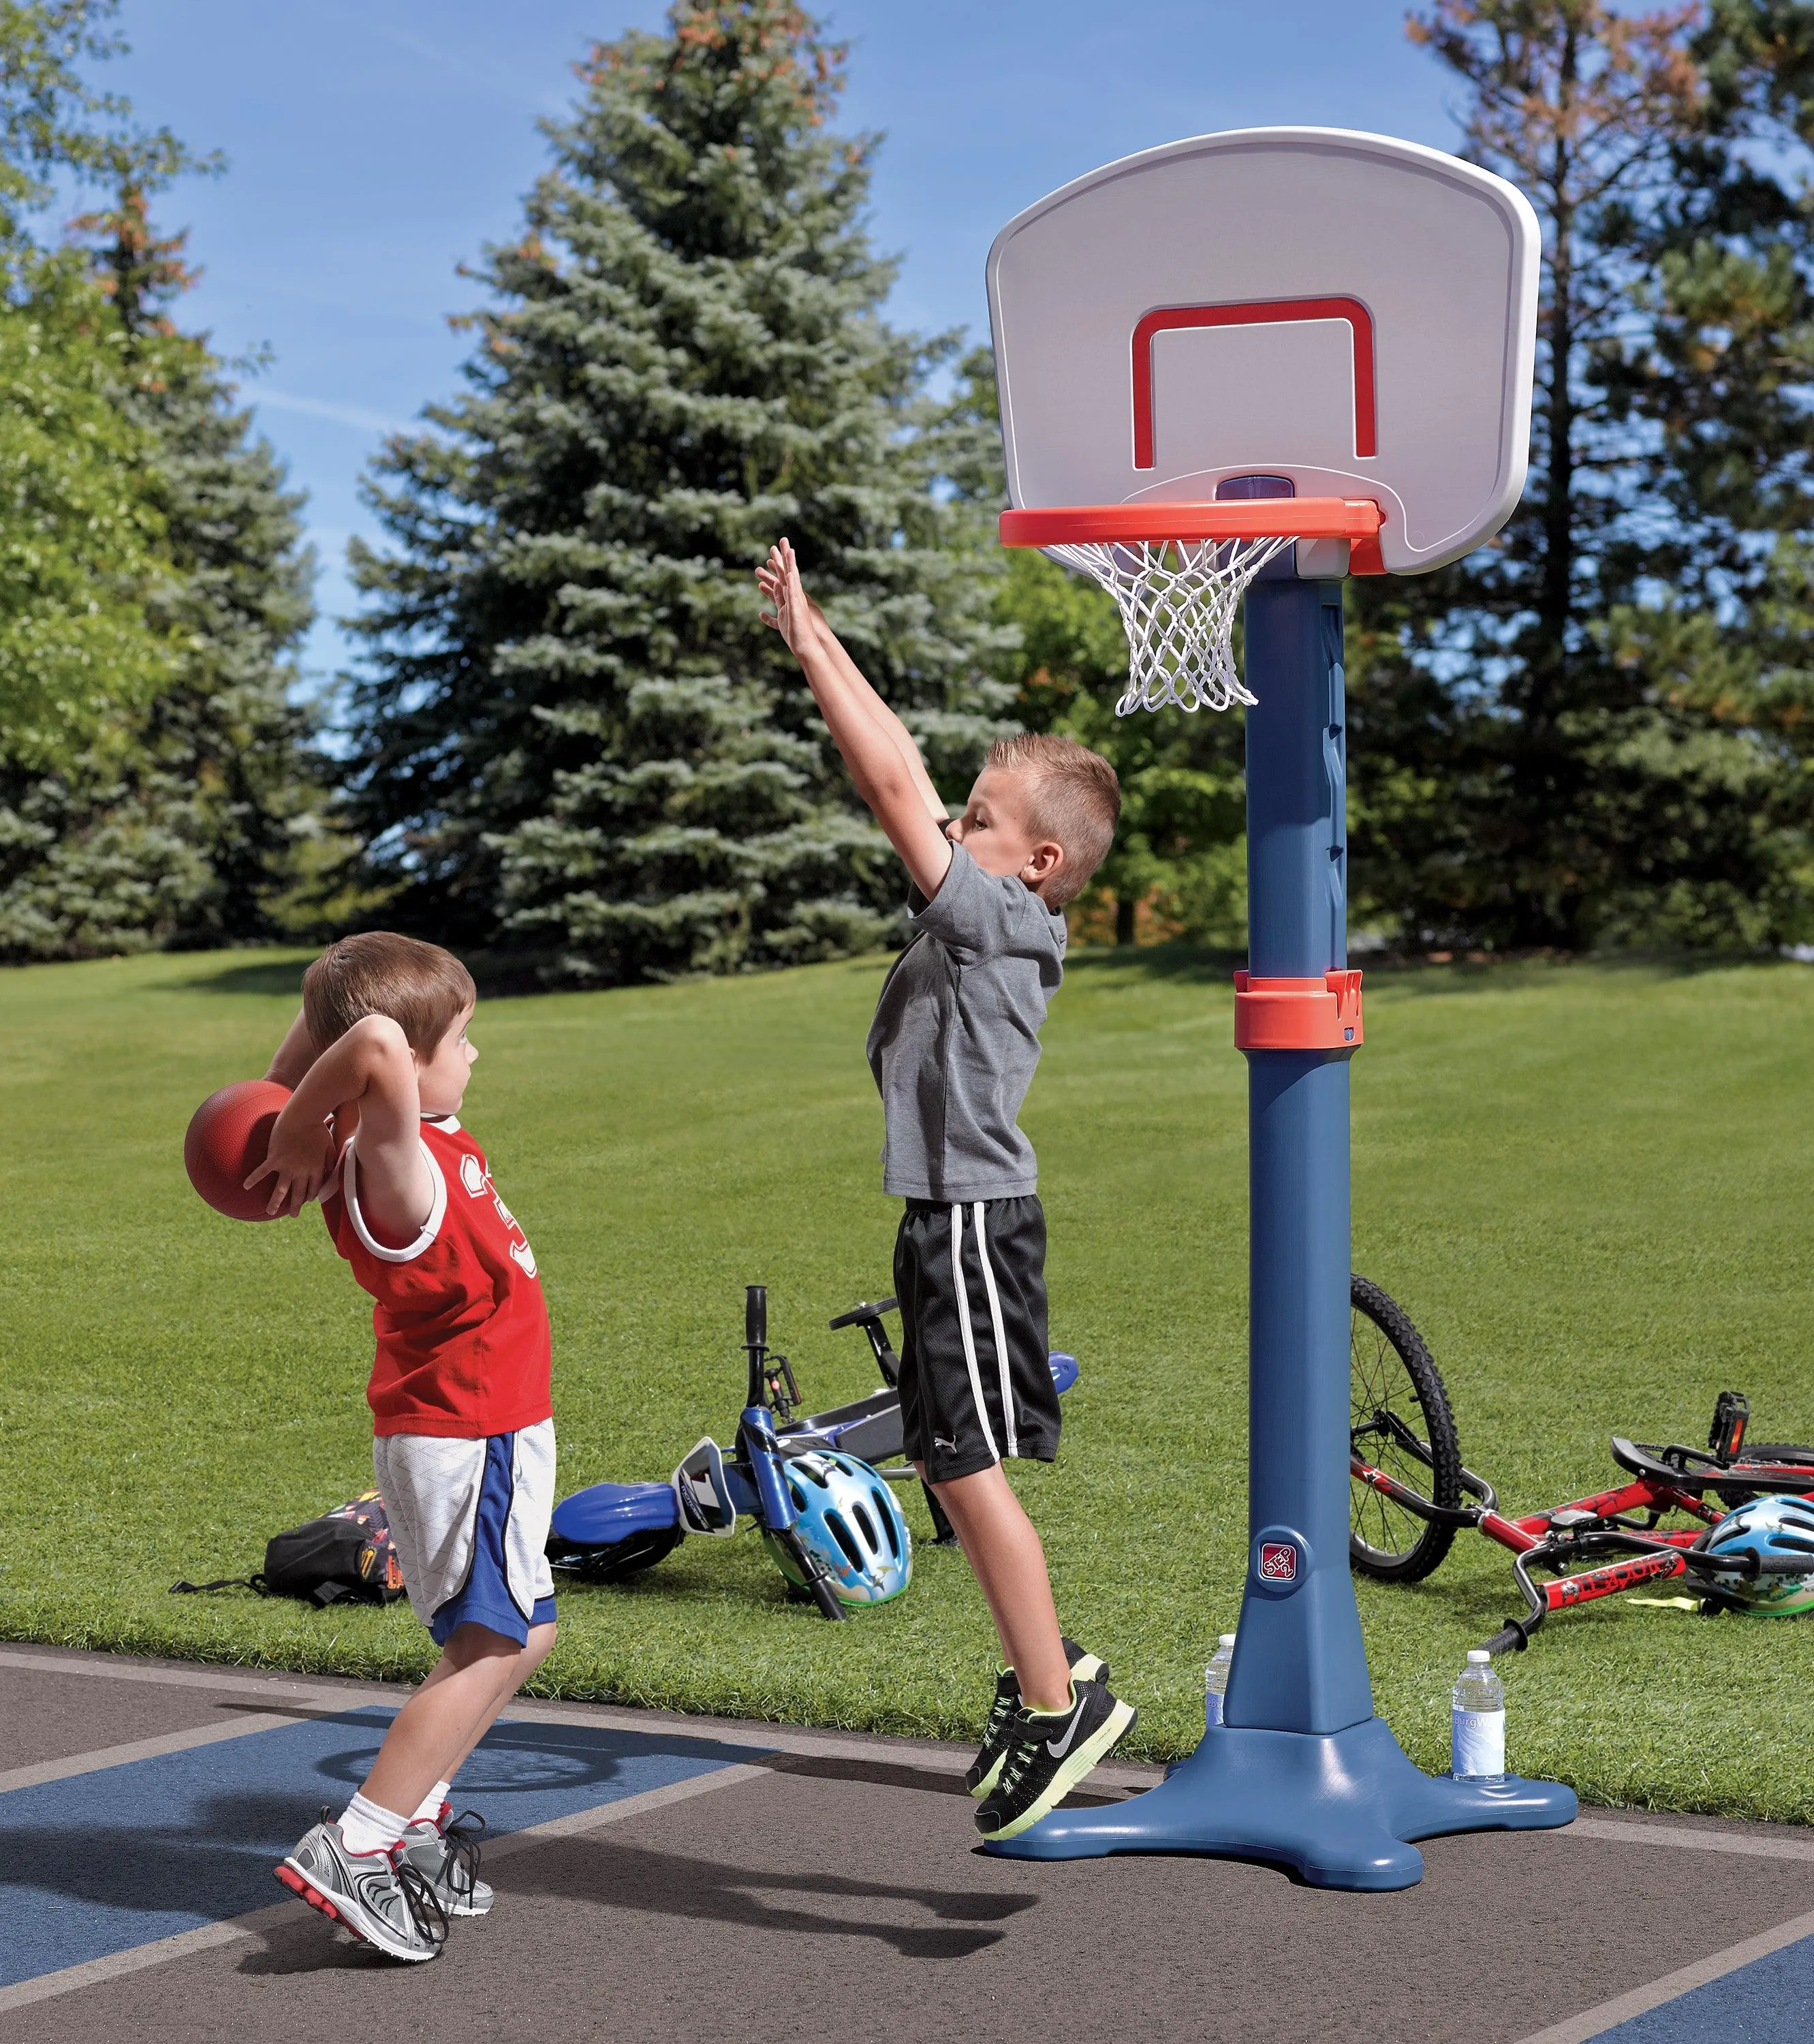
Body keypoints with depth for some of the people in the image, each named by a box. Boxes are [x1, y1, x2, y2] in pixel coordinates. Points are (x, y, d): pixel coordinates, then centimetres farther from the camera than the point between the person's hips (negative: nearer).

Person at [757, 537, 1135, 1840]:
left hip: (977, 1220, -10)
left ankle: (1062, 1705, -2)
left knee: (968, 1464, -8)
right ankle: (1041, 1673, 24)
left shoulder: (1002, 919, -14)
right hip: (949, 1215, 10)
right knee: (950, 1462, 14)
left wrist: (807, 639, -13)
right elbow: (897, 772, 11)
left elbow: (891, 784, -17)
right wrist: (809, 635, 9)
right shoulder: (983, 917, 9)